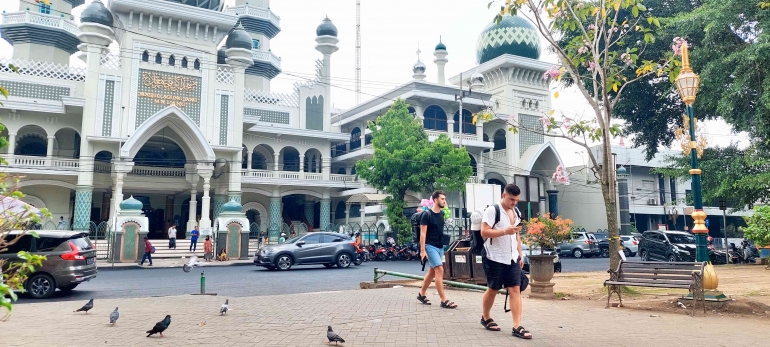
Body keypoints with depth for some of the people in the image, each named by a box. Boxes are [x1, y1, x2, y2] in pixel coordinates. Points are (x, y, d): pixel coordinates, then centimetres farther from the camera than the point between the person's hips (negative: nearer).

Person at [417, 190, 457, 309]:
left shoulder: (442, 214, 8)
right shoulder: (427, 214, -12)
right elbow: (423, 233, -14)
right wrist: (422, 250, -19)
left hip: (440, 246, 8)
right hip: (430, 246, -8)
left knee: (432, 271, 13)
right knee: (440, 270, -16)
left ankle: (421, 294, 29)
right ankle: (444, 301, -15)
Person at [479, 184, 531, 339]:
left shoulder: (517, 212, 12)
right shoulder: (492, 210, -12)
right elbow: (484, 232, -19)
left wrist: (520, 255, 15)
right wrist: (505, 231, -28)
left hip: (512, 258, 6)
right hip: (495, 258, -6)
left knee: (515, 290, -2)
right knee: (493, 289, 8)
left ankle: (517, 327, -3)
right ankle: (486, 318, 29)